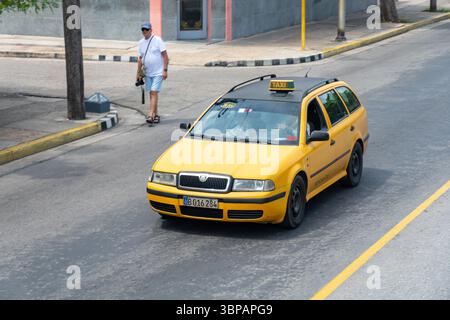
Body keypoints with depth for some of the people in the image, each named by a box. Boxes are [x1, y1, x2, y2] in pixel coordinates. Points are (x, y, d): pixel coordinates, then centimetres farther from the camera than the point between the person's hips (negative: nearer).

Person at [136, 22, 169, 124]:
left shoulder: (158, 40, -9)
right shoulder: (141, 42, 9)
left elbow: (165, 56, -10)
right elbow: (140, 58, 15)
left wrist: (165, 70, -16)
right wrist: (138, 72, 12)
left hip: (158, 73, -6)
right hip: (147, 73, 6)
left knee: (154, 93, -14)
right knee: (151, 94, 10)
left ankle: (150, 115, -20)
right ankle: (155, 115, 18)